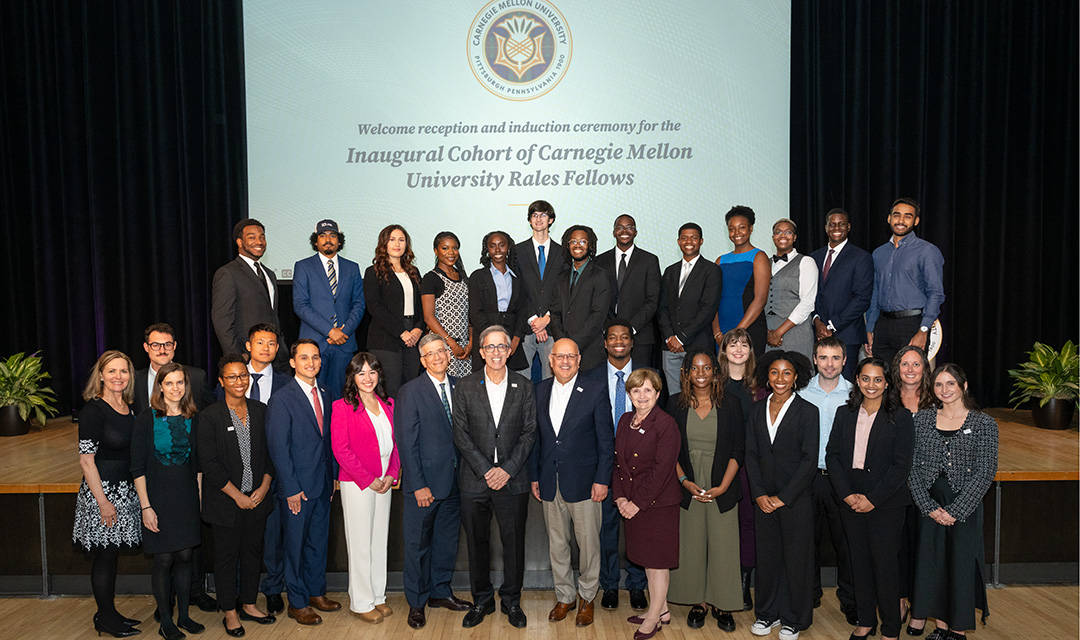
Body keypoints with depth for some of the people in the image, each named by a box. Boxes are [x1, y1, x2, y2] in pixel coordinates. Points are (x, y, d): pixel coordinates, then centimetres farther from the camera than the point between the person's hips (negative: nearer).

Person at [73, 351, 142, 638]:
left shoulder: (128, 408, 7)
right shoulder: (93, 410, -14)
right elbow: (86, 459, -16)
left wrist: (139, 492, 12)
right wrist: (103, 501, -17)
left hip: (126, 491, 7)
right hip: (102, 491, -7)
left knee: (112, 554, 16)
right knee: (104, 557, 5)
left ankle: (109, 613, 28)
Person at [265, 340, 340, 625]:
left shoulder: (324, 395, 8)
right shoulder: (281, 400, -12)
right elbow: (279, 449, -14)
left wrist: (333, 477, 8)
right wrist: (292, 489, -14)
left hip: (323, 484, 6)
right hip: (298, 488, -6)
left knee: (319, 541, 16)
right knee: (296, 545, 7)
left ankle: (316, 592, 32)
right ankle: (297, 603, 21)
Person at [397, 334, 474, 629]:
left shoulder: (458, 387, 6)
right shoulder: (411, 391, -9)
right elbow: (406, 442, -11)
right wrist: (418, 485, -15)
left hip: (454, 480, 5)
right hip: (425, 482, -5)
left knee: (447, 539, 17)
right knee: (418, 544, 7)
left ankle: (440, 591, 35)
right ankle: (416, 602, 24)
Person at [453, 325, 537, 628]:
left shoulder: (524, 387, 3)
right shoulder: (465, 386, 1)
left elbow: (529, 433, 0)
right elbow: (461, 435, -2)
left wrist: (507, 469, -10)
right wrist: (485, 470, -11)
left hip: (513, 480, 0)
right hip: (475, 480, 0)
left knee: (514, 542, 8)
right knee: (477, 543, 10)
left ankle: (511, 600, 26)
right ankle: (482, 600, 28)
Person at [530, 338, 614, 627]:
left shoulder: (596, 389, -5)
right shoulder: (540, 390, 6)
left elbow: (606, 439, -4)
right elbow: (536, 437, 11)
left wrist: (602, 479, -8)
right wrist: (534, 476, 8)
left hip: (584, 482, -3)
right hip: (550, 484, 3)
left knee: (588, 543, 7)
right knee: (556, 544, 14)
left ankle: (586, 597, 27)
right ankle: (565, 596, 32)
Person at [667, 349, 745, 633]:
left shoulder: (730, 405, -1)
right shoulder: (676, 404, 1)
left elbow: (738, 451, -1)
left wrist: (722, 487, -10)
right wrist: (684, 480, -8)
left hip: (722, 489, -1)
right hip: (688, 489, 1)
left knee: (723, 545, 4)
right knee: (691, 546, 6)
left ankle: (721, 604, 20)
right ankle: (699, 601, 23)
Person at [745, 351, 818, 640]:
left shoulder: (807, 411, -6)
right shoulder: (758, 409, 6)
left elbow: (809, 460, -10)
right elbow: (751, 454, 5)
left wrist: (783, 497, -13)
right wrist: (759, 494, -5)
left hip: (795, 500, -3)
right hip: (763, 499, 3)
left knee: (796, 559, 7)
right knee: (766, 557, 11)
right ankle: (767, 613, 28)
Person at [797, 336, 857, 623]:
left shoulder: (855, 395, 0)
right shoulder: (802, 393, 2)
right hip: (808, 477, 1)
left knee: (846, 540, 4)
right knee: (809, 537, 11)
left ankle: (849, 600, 20)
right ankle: (810, 593, 28)